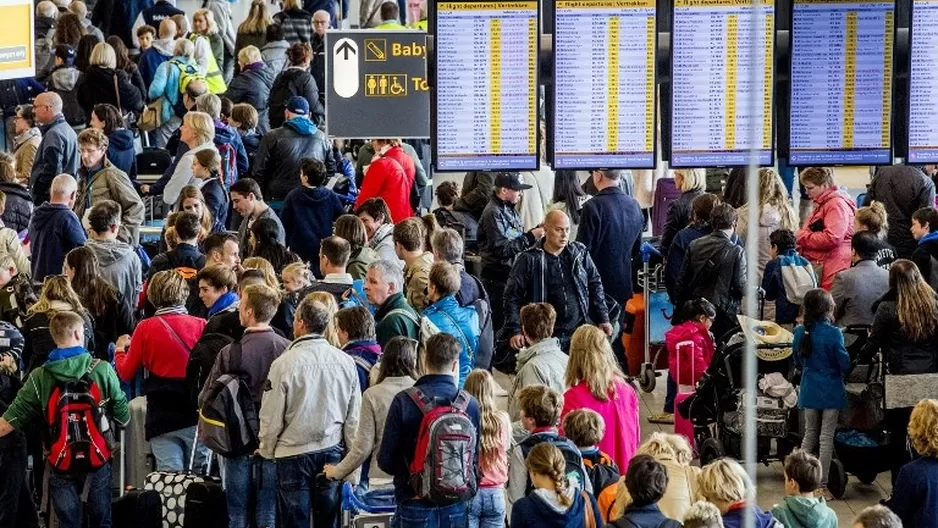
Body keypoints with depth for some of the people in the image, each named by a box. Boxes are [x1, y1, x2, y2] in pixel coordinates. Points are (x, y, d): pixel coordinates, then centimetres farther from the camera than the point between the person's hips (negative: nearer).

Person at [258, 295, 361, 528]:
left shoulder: (285, 363, -16)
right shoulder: (345, 362, -4)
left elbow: (272, 416, -10)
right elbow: (354, 416, 2)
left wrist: (267, 450, 6)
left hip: (294, 453, -3)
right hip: (332, 451, 4)